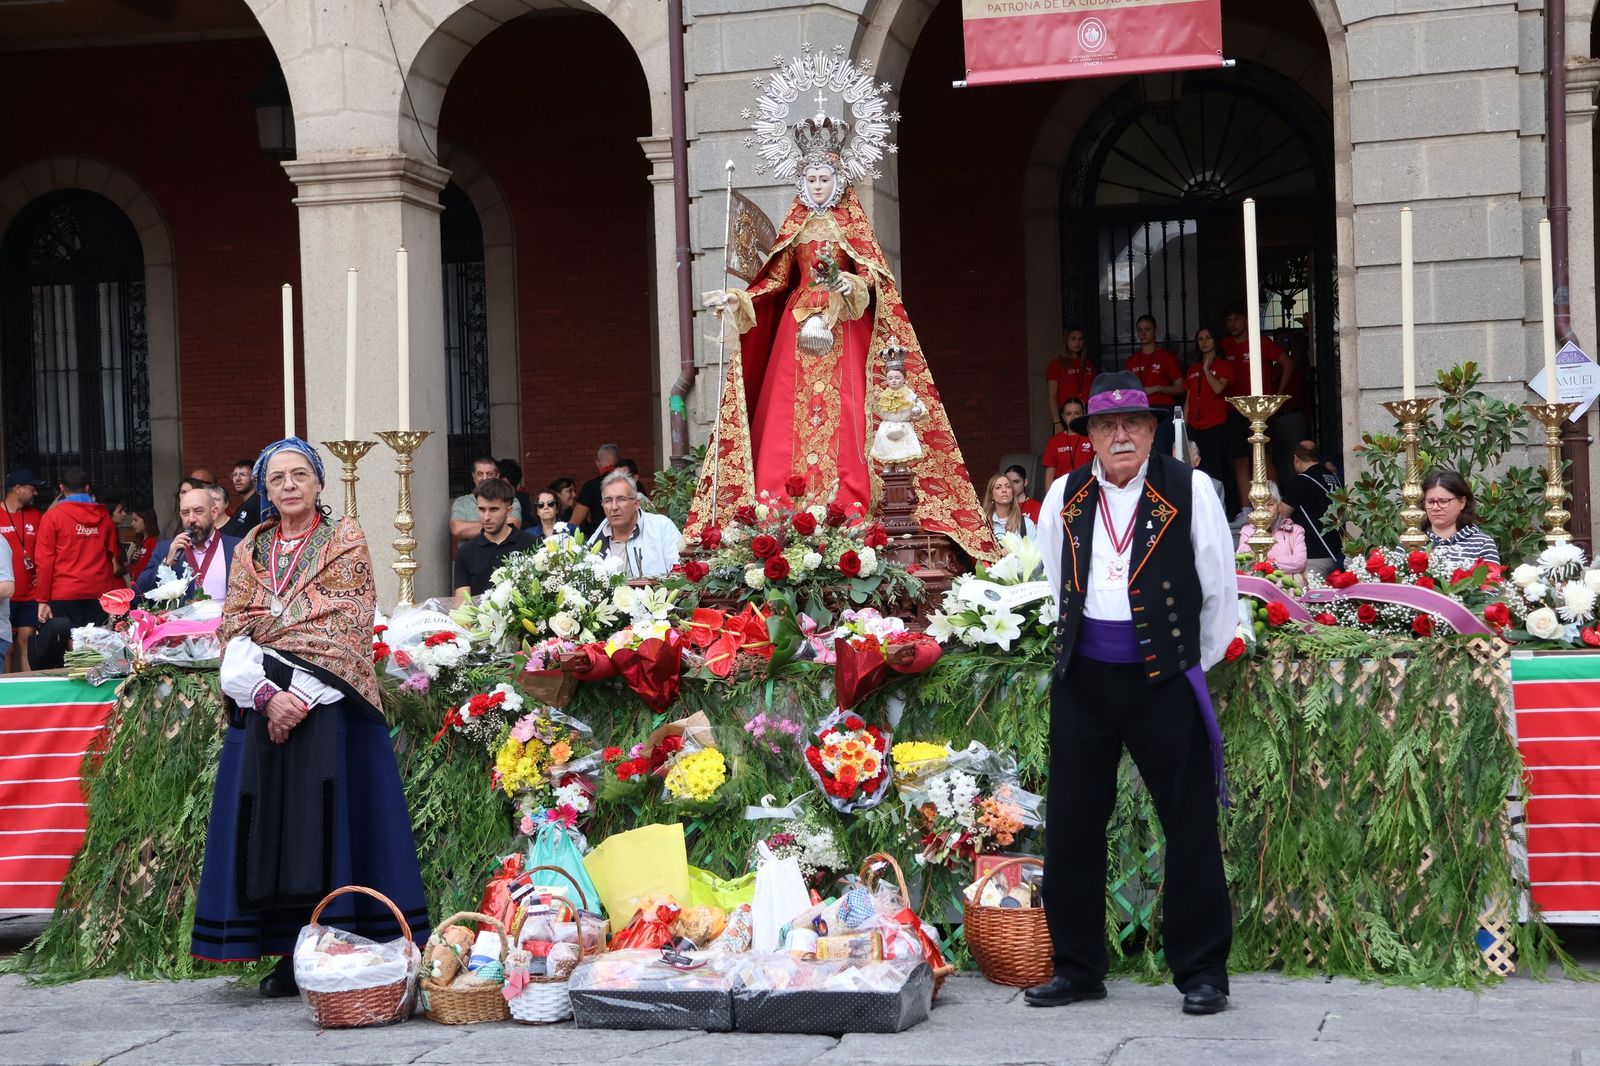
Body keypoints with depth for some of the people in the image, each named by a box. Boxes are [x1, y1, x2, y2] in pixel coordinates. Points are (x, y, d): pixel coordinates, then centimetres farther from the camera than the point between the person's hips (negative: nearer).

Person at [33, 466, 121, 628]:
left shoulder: (52, 516, -2)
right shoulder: (103, 515, 7)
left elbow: (45, 561, -3)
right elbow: (113, 556, 12)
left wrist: (43, 600, -1)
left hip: (64, 596, -3)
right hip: (98, 594, 3)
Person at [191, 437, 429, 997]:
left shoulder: (346, 542, 5)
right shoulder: (250, 551, 15)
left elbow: (347, 626, -5)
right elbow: (234, 631, 6)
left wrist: (300, 697, -13)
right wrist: (268, 694, -11)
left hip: (329, 705, -3)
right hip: (265, 706, 4)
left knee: (330, 820, -7)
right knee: (272, 822, 0)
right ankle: (290, 954, 5)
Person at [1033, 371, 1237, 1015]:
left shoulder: (1189, 490, -5)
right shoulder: (1065, 496, 6)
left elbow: (1220, 587, 2)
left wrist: (1197, 662, 9)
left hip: (1164, 679, -4)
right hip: (1083, 680, 4)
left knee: (1191, 828, 0)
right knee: (1071, 828, 7)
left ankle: (1202, 973, 10)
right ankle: (1077, 968, 20)